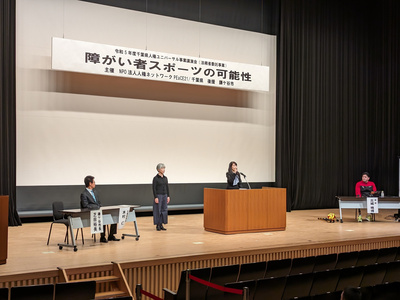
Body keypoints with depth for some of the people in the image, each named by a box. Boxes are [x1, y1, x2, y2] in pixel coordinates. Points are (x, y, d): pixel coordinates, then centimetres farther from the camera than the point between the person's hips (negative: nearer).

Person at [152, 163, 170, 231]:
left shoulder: (165, 178, 9)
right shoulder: (156, 178, -10)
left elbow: (167, 187, 13)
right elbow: (154, 188, -12)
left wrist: (168, 196, 9)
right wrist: (155, 197, -16)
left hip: (164, 195, 7)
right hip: (158, 195, -6)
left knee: (164, 210, 7)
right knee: (158, 210, -1)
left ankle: (161, 224, 15)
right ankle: (158, 225, 8)